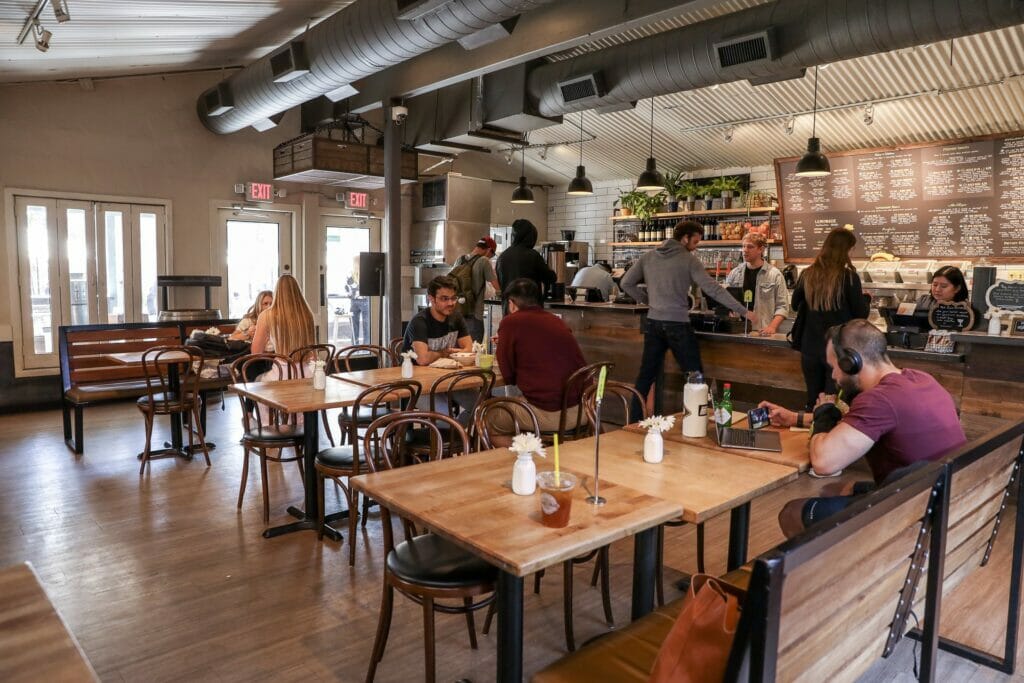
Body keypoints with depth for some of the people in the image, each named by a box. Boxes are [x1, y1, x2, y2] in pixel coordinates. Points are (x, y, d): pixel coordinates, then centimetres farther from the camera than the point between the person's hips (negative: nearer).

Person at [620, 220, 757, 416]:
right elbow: (713, 289, -10)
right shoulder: (689, 259, -6)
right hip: (677, 325, -5)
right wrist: (743, 311, -7)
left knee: (646, 375, 13)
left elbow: (626, 283, 6)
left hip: (653, 323, 5)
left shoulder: (648, 257, 7)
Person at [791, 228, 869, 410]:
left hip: (810, 348, 4)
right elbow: (862, 314, -4)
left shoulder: (807, 274, 0)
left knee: (813, 402, 16)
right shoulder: (849, 276, -12)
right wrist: (864, 298, 15)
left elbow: (795, 305, 15)